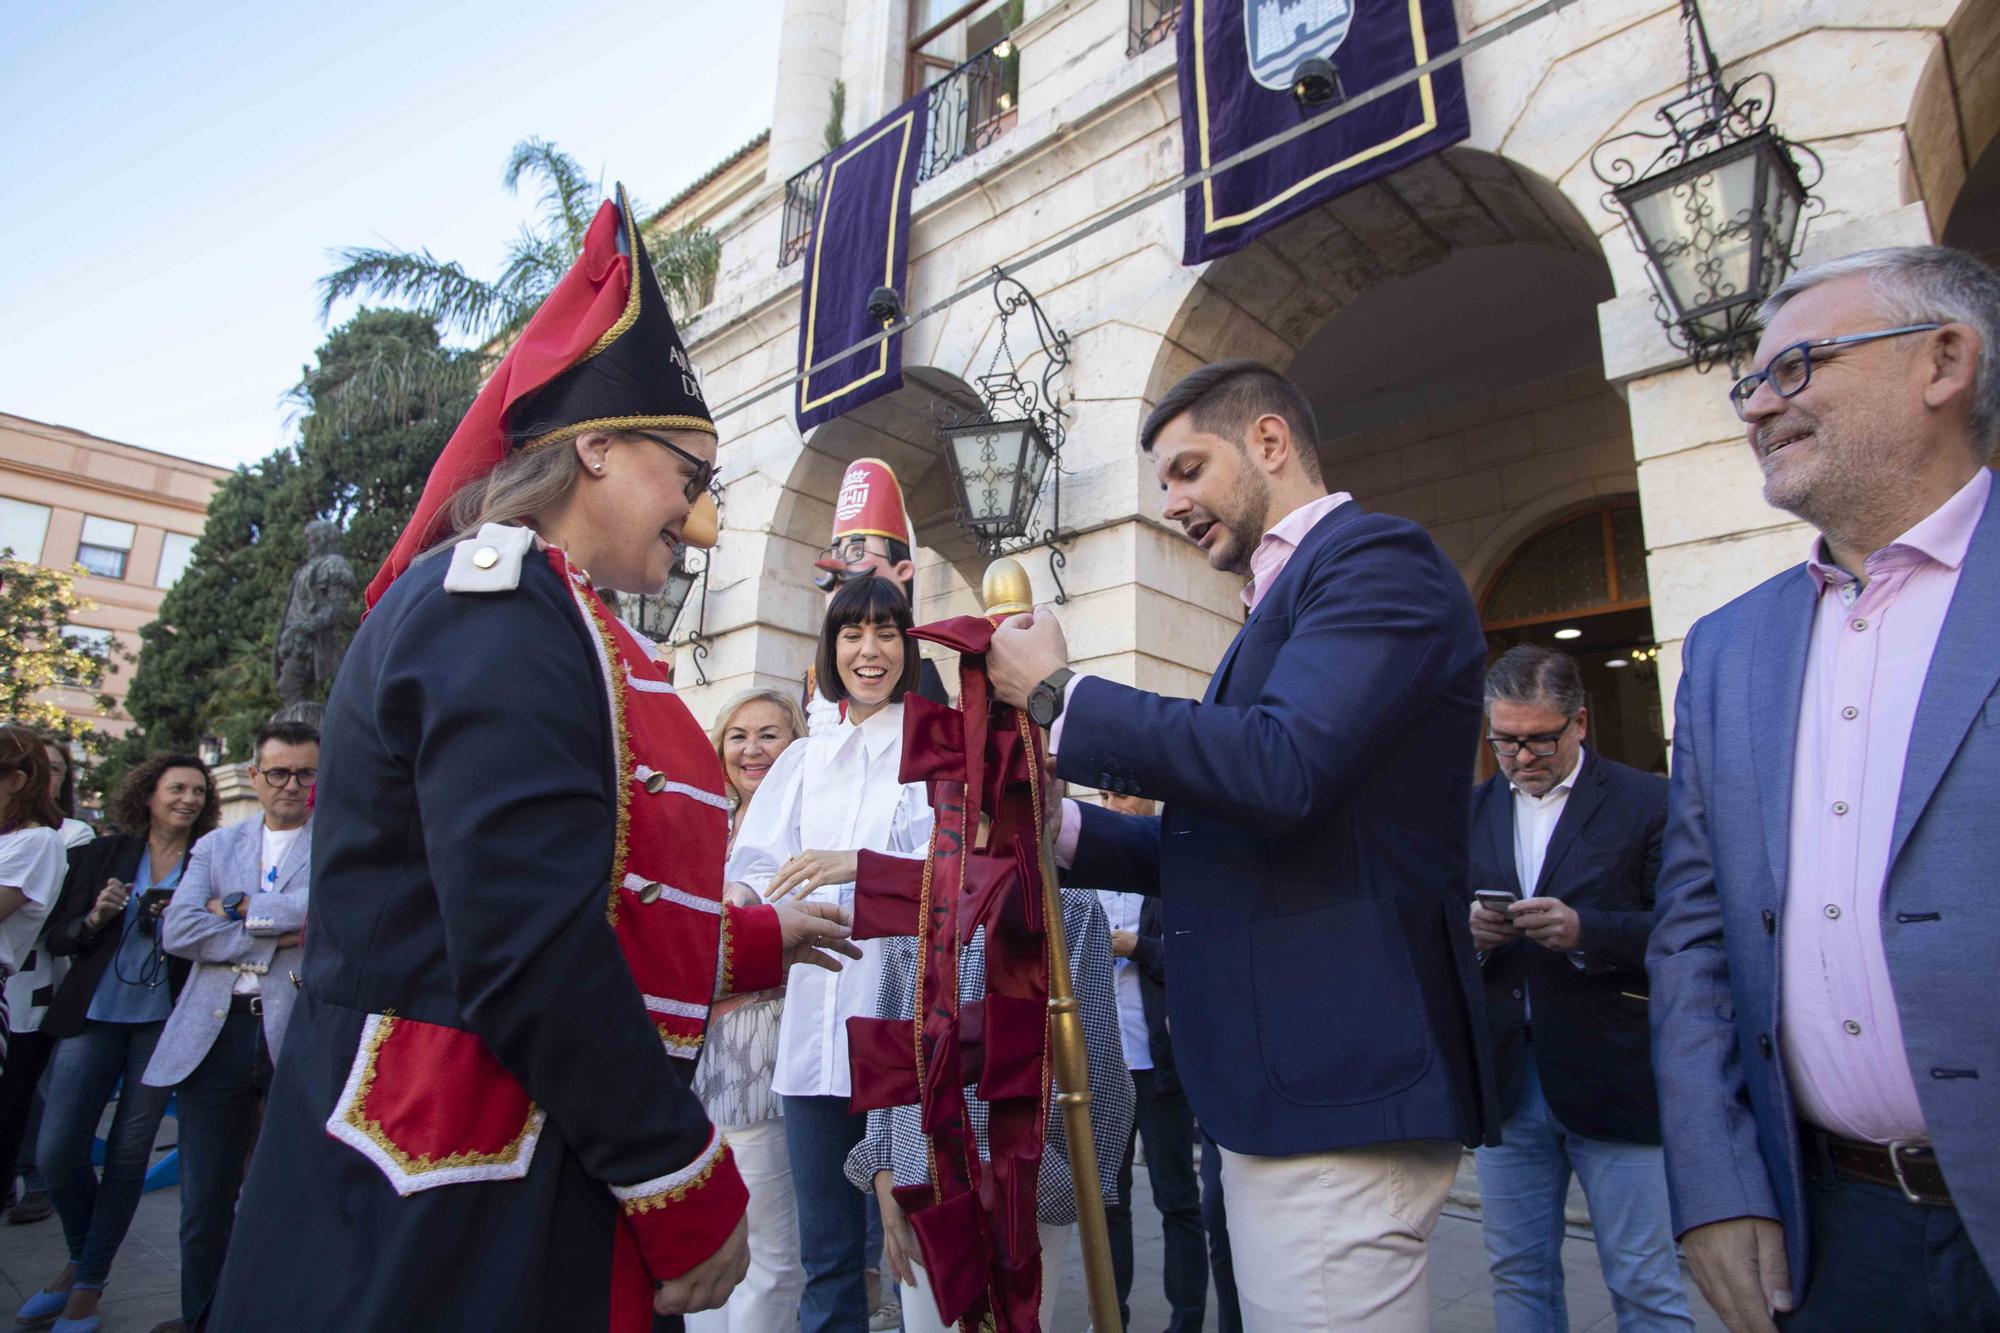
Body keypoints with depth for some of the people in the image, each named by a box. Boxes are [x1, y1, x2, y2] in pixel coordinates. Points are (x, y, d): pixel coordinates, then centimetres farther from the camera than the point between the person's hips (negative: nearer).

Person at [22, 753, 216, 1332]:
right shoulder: (101, 855, 6)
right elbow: (57, 937, 8)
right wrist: (94, 918, -12)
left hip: (163, 1023, -1)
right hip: (94, 1016, 2)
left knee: (128, 1155, 4)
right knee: (56, 1152, 2)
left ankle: (89, 1284, 22)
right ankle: (80, 1259, 29)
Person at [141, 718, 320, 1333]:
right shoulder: (215, 847, 13)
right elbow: (177, 931, 1)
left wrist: (240, 908, -7)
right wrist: (280, 935, -9)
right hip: (217, 1033, 3)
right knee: (204, 1196, 12)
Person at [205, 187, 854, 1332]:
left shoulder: (549, 623, 13)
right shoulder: (499, 603, -18)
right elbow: (528, 946, -27)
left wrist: (754, 939, 20)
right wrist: (692, 1192, -18)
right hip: (455, 1234, -10)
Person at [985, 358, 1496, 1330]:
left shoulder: (1377, 559, -10)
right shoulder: (1282, 600, 19)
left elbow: (1280, 767, -27)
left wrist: (1059, 693, -15)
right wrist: (1066, 829, 7)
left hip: (1338, 1078, -9)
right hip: (1285, 1073, 9)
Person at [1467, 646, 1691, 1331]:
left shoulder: (1648, 802, -3)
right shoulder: (1468, 810, 8)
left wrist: (1585, 929, -24)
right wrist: (1465, 931, -13)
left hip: (1613, 1080, -3)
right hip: (1504, 1079, 4)